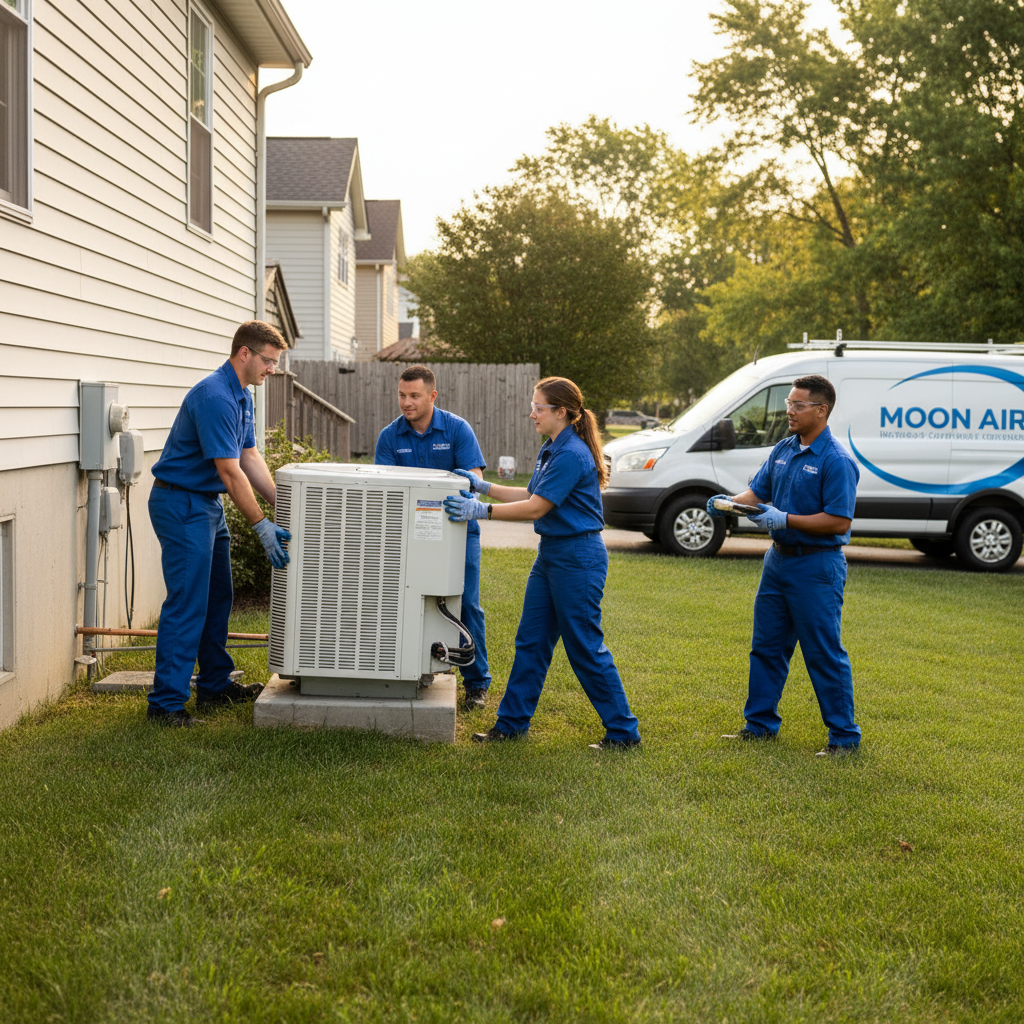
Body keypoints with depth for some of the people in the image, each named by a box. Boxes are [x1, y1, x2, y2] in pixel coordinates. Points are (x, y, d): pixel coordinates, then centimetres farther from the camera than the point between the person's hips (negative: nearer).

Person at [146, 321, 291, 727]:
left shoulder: (241, 396, 10)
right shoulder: (215, 397, -23)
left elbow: (250, 457, 12)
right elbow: (229, 471, -25)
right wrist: (262, 526, -23)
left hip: (208, 503, 11)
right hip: (180, 503, -10)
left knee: (217, 598, 15)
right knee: (187, 602, -11)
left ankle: (215, 684, 25)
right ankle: (165, 702, -7)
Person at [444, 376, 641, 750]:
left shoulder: (572, 455, -20)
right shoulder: (551, 449, 12)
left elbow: (535, 508, -22)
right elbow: (531, 494, 17)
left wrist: (482, 510, -22)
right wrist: (483, 487, 11)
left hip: (577, 559, -10)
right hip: (551, 554, 10)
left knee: (585, 648, -2)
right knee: (531, 641, 12)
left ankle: (623, 732, 9)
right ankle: (512, 723, 20)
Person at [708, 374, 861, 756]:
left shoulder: (837, 461, -16)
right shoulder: (783, 450, 9)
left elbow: (839, 522, -20)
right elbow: (758, 491, 13)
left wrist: (785, 519, -25)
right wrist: (728, 503, -7)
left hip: (816, 566, -8)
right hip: (778, 559, 8)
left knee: (824, 654, -2)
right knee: (766, 647, 14)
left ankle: (844, 736, 9)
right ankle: (760, 724, 26)